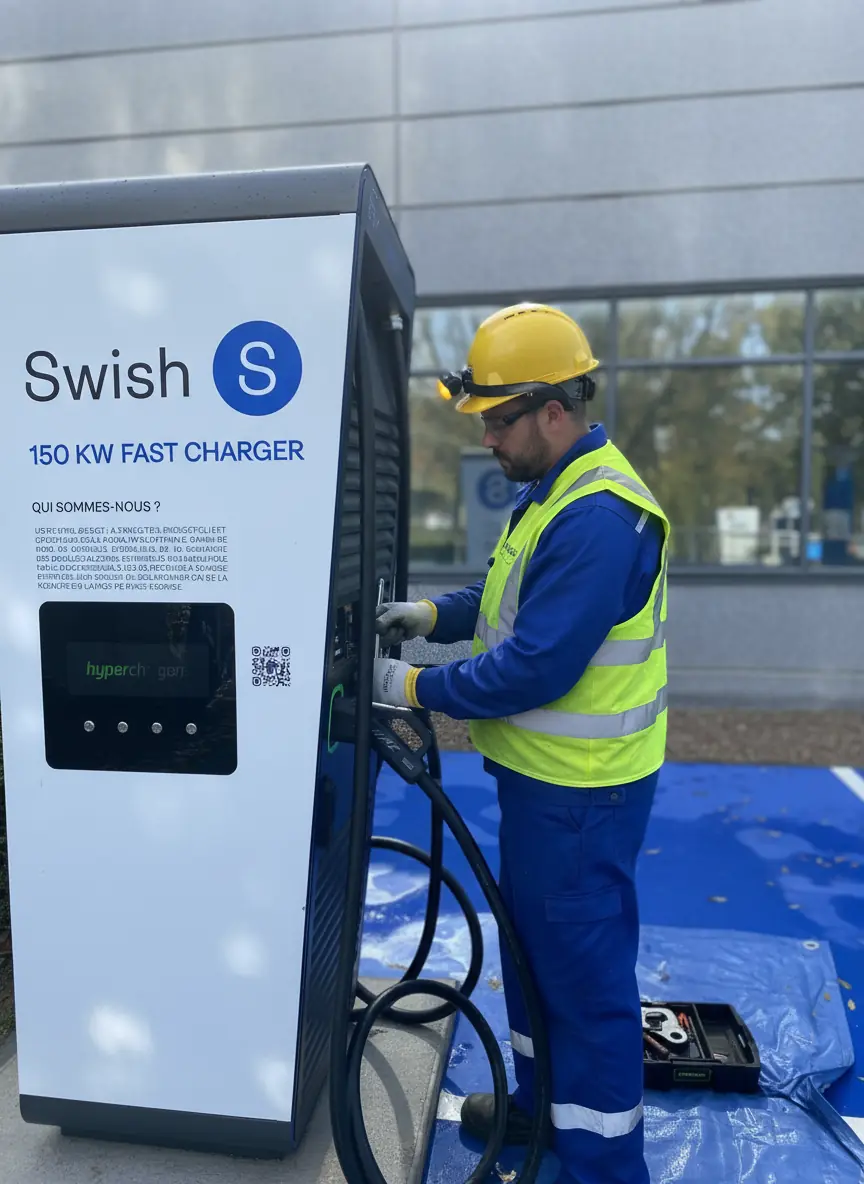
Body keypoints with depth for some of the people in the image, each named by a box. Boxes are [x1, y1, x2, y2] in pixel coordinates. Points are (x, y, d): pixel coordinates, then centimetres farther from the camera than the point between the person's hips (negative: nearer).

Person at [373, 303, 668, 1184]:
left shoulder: (599, 515, -26)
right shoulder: (554, 490, 8)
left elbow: (536, 666, -28)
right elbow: (512, 596, 17)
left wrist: (413, 687, -18)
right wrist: (430, 614, 3)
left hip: (580, 789, -10)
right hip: (543, 773, 10)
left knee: (585, 965, 7)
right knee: (532, 938, 24)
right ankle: (544, 1101, 45)